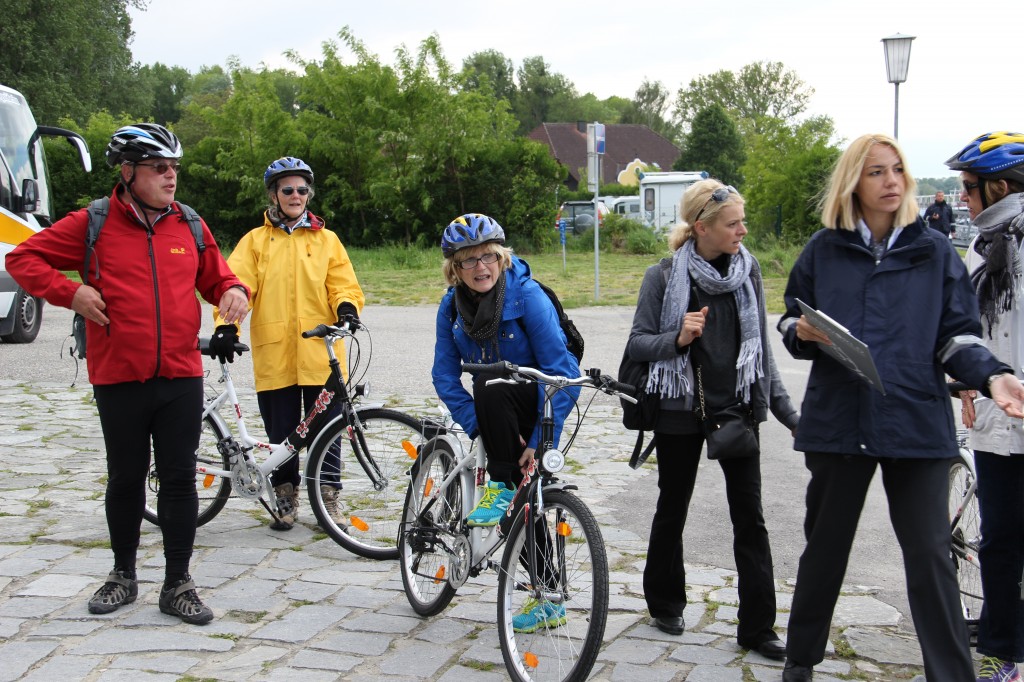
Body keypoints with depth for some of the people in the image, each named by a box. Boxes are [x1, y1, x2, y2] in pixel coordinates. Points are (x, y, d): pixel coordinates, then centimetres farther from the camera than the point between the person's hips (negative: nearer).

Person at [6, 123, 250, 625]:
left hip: (182, 378, 2)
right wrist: (69, 291, -10)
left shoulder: (190, 227, 7)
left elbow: (215, 276, 20)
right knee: (125, 480, 11)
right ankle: (123, 575, 30)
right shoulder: (93, 225, -2)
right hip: (119, 379, -2)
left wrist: (233, 291, -3)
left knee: (180, 480, 4)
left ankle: (178, 584, 15)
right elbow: (23, 258, 3)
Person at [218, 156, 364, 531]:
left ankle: (328, 499, 15)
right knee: (281, 432, 5)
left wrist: (347, 306, -15)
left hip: (320, 354, 0)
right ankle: (286, 500, 21)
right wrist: (227, 325, -17)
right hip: (274, 355, 0)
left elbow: (343, 284, 8)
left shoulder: (326, 240, 12)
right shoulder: (255, 240, 10)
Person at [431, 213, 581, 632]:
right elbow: (445, 377, -8)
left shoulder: (527, 295, -22)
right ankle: (547, 601, 12)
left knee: (490, 383, -34)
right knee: (522, 507, -1)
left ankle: (502, 487, -19)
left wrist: (542, 440, -29)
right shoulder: (452, 306, -8)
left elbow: (557, 369, -24)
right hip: (501, 410, 4)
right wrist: (482, 427, -21)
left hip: (544, 397, -4)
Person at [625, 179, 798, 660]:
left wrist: (784, 409, 7)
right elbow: (637, 344, -7)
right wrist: (678, 338, -26)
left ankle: (757, 627, 10)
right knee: (672, 510, 13)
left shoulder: (748, 270, 1)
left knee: (750, 519, 2)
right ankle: (665, 604, 33)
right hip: (681, 410, -2)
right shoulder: (664, 277, -9)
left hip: (737, 408, 3)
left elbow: (760, 345, 8)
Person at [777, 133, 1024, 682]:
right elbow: (791, 322, 12)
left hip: (917, 422, -1)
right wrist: (801, 333, -11)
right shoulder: (824, 250, 6)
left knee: (930, 553, -2)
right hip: (838, 418, 1)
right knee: (825, 545, 13)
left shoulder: (935, 252, 5)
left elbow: (957, 337, 2)